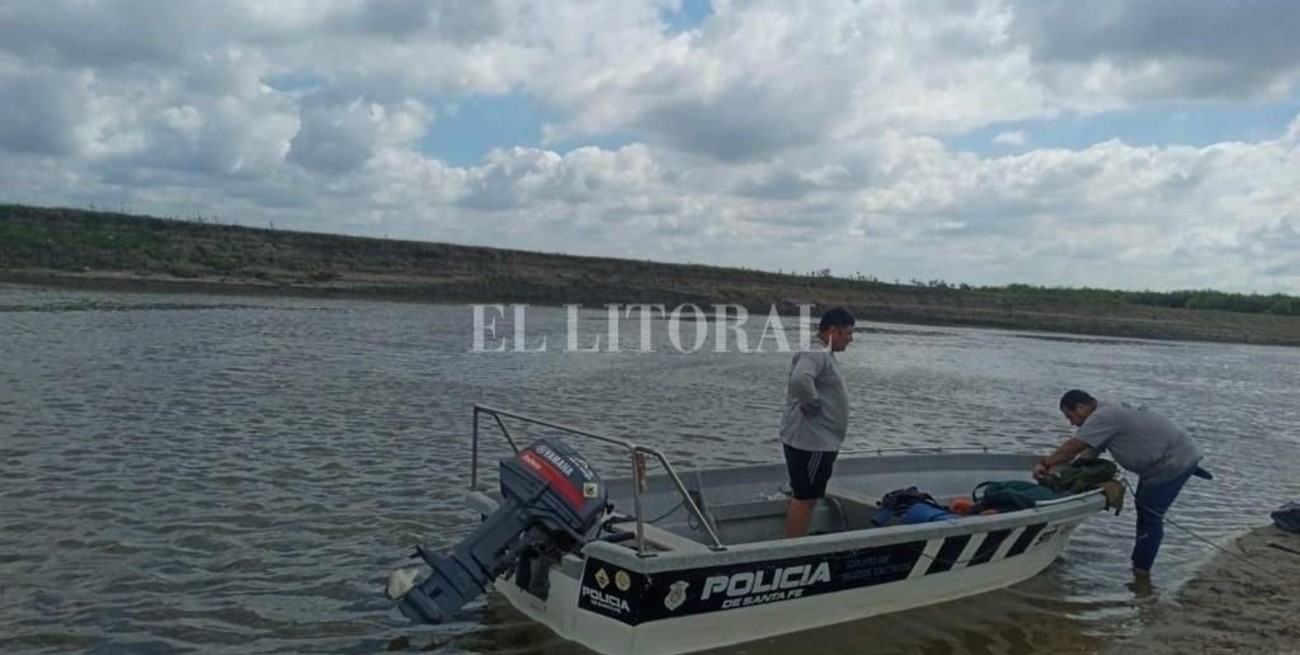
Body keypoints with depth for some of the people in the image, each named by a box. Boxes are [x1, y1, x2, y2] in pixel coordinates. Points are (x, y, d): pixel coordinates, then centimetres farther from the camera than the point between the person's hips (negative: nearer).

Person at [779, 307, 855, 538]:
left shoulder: (824, 354, 15)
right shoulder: (816, 353, -18)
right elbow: (800, 380, -37)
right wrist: (812, 405, -23)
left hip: (818, 440, 11)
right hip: (810, 441, -11)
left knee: (803, 496, 17)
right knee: (806, 498, -5)